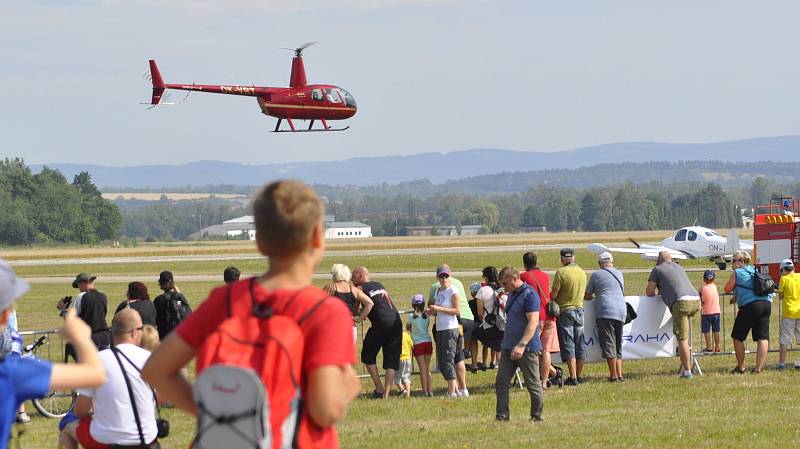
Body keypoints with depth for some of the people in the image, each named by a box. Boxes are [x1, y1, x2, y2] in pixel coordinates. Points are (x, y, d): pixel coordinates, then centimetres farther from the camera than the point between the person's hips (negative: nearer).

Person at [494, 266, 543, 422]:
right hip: (508, 347, 9)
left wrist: (521, 345, -28)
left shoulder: (529, 295, -13)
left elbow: (533, 323, -21)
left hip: (527, 349, -9)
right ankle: (502, 415, 3)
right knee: (501, 382, 1)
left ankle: (537, 417, 8)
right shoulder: (512, 295, 17)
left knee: (533, 384, 0)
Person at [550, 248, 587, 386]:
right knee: (580, 344, 11)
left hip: (565, 311, -5)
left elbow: (553, 294, -15)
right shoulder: (582, 272, 5)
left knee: (568, 345, -3)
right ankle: (579, 375, 15)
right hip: (579, 309, 5)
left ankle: (573, 377, -7)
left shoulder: (561, 272, -14)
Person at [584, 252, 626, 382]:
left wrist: (595, 296, 32)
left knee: (608, 344, -5)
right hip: (621, 311, 5)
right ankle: (619, 374, 8)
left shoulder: (596, 275, 3)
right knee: (618, 346, 13)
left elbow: (587, 296, 9)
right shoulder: (619, 274, 17)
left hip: (605, 312, -5)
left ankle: (614, 375, -10)